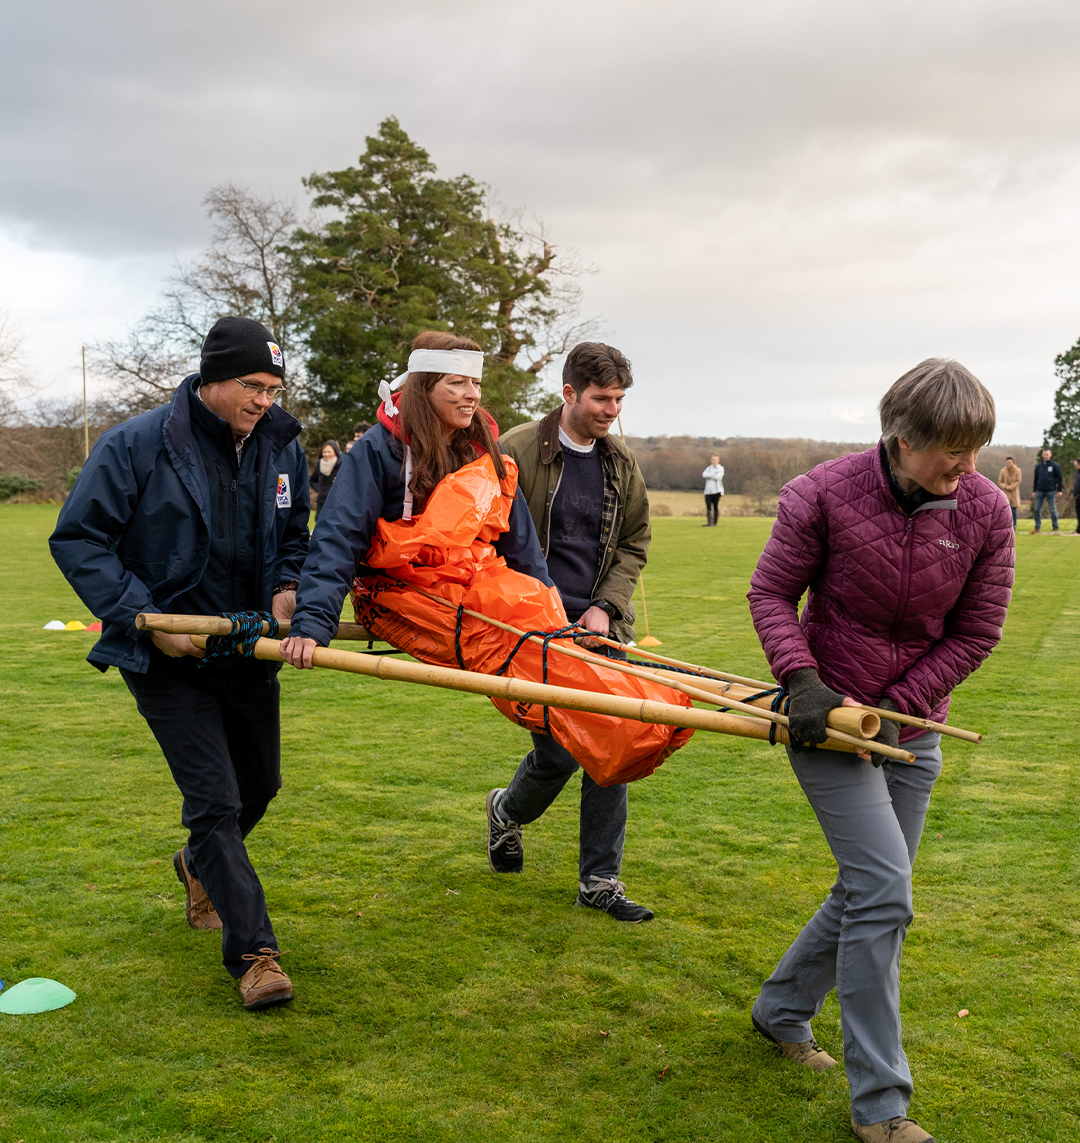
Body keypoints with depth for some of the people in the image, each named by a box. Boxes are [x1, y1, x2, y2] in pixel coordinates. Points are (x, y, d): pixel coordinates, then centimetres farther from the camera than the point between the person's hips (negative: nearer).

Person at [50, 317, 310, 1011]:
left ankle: (201, 866, 51)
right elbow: (77, 538, -11)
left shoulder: (281, 447, 1)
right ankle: (253, 952, 2)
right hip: (169, 655, -6)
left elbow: (295, 536, 16)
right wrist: (145, 618, -18)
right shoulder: (138, 445, -14)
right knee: (215, 800, -9)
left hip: (250, 649, 6)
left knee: (260, 783, 19)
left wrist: (288, 587, -6)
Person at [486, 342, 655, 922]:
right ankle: (507, 810, 30)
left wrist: (605, 607, 1)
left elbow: (633, 545, 16)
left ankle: (600, 881, 14)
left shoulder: (622, 464, 11)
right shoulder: (518, 450, -5)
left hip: (600, 627, 5)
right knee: (557, 754, -5)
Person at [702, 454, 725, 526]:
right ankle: (709, 522, -12)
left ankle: (714, 523, 8)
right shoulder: (709, 468, 16)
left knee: (716, 507, -1)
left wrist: (709, 475, -4)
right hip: (708, 491, 4)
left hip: (716, 491, -4)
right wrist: (713, 474, -11)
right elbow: (704, 474, -3)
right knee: (708, 507, -7)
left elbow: (718, 477, -15)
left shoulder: (720, 468, 3)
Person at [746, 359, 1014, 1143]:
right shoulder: (824, 494, -17)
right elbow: (771, 591, -7)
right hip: (828, 717, -5)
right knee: (884, 889, -12)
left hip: (911, 726, 5)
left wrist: (899, 704, -11)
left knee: (871, 895, 14)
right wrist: (802, 679, -21)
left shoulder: (985, 511, -9)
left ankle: (782, 1009, 40)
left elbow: (975, 633, -3)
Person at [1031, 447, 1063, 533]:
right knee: (1037, 510, 2)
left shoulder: (1055, 465, -1)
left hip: (1051, 491, -3)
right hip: (1040, 491, 3)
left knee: (1053, 510, 1)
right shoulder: (1038, 466, 8)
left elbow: (1059, 478, 1)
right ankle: (1037, 528, 10)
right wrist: (1034, 490, 11)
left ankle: (1056, 527, 7)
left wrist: (1060, 490, -4)